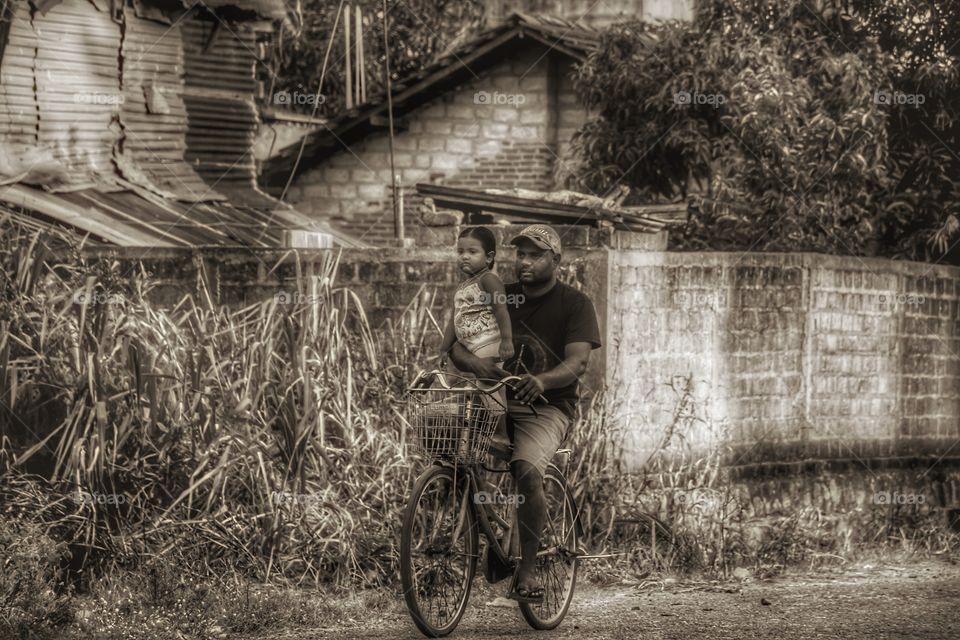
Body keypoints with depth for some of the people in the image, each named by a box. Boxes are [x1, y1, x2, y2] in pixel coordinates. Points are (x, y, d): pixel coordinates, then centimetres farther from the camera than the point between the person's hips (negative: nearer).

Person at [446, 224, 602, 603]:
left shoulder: (574, 304, 1)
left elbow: (578, 361, -14)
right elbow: (455, 347, 2)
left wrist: (541, 381, -36)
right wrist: (476, 364, -23)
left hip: (547, 406, -4)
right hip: (495, 401, 4)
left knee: (526, 470, -32)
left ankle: (527, 571, -22)